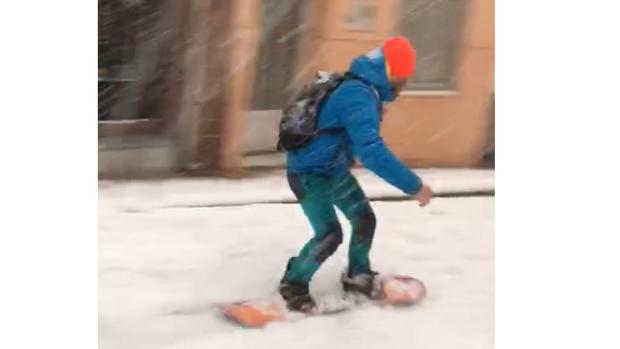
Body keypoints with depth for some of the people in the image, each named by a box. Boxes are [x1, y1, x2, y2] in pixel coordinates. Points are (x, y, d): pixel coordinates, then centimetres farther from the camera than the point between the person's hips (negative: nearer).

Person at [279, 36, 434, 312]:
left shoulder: (364, 91, -1)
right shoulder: (358, 97, -32)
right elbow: (372, 151, -42)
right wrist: (414, 185, -39)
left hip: (334, 169, 10)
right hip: (308, 173, -10)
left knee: (365, 219, 13)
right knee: (329, 235, -15)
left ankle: (357, 277, 33)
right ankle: (293, 283, 7)